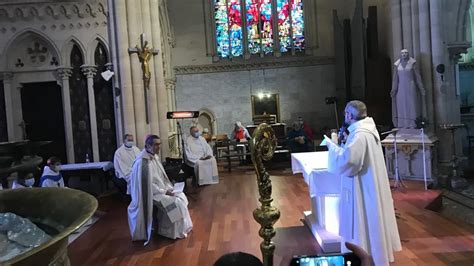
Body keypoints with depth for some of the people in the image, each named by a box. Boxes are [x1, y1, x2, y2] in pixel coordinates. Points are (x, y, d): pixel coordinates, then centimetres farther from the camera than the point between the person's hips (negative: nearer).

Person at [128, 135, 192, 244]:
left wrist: (168, 188, 1)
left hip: (160, 188, 9)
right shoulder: (142, 162, -24)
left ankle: (182, 226, 13)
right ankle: (174, 231, 0)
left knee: (181, 196, 2)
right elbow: (148, 184, -23)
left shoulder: (154, 157, 6)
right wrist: (164, 192, -19)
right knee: (175, 203, -18)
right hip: (151, 193, -9)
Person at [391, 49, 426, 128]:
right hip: (401, 88, 2)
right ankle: (402, 127, 6)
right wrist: (393, 90, 1)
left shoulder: (412, 63, 1)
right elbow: (395, 78, 7)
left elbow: (417, 77, 1)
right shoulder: (397, 65, 7)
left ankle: (412, 126, 3)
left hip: (410, 88, -2)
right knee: (401, 108, 2)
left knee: (411, 106, -1)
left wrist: (421, 89, -2)